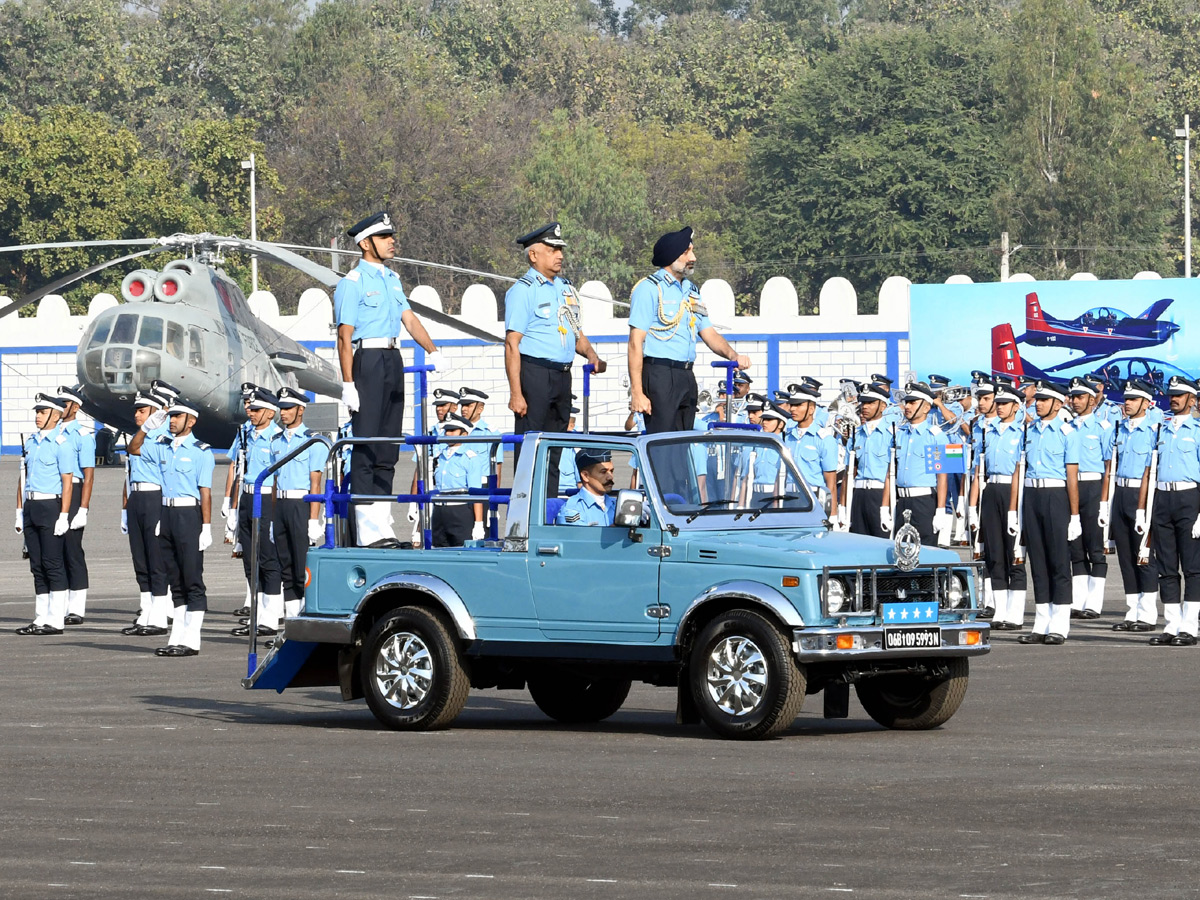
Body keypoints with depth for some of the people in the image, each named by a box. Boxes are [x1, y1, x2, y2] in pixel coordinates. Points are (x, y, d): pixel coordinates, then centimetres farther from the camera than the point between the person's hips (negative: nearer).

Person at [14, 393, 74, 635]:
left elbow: (67, 482, -12)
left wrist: (63, 516, -17)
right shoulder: (30, 441, 14)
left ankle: (56, 620, -4)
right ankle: (41, 619, 12)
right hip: (31, 507, 7)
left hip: (51, 506, -7)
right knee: (37, 565, 8)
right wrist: (20, 512, 14)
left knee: (53, 564, -6)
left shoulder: (62, 443, -8)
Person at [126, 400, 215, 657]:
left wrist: (206, 527, -14)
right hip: (166, 513, 7)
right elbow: (133, 448, 20)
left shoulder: (201, 451, -6)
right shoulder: (163, 446, 11)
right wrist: (147, 426, 5)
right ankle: (177, 638, 14)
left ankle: (191, 641, -3)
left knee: (192, 579, -3)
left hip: (189, 514, -7)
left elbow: (205, 492, -10)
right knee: (175, 580, 11)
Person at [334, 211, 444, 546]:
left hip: (393, 361, 8)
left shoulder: (392, 279, 18)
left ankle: (383, 528, 14)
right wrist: (348, 383, -17)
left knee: (388, 448, 10)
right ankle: (367, 530, -9)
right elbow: (345, 336, -11)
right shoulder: (353, 282, -7)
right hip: (367, 360, -8)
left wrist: (432, 351, -2)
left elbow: (409, 318, 15)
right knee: (366, 446, -8)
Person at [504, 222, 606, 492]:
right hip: (534, 372, -8)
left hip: (563, 374, 8)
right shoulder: (523, 290, -8)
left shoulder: (565, 288, 16)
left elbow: (576, 332, 26)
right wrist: (516, 393, -19)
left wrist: (591, 356, 4)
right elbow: (512, 344, -13)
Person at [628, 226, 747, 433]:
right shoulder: (649, 288, -6)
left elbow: (710, 334, 16)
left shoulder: (691, 291, 17)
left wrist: (733, 355, -6)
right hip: (659, 375, -8)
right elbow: (636, 343, -10)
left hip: (686, 376, 8)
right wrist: (637, 393, -17)